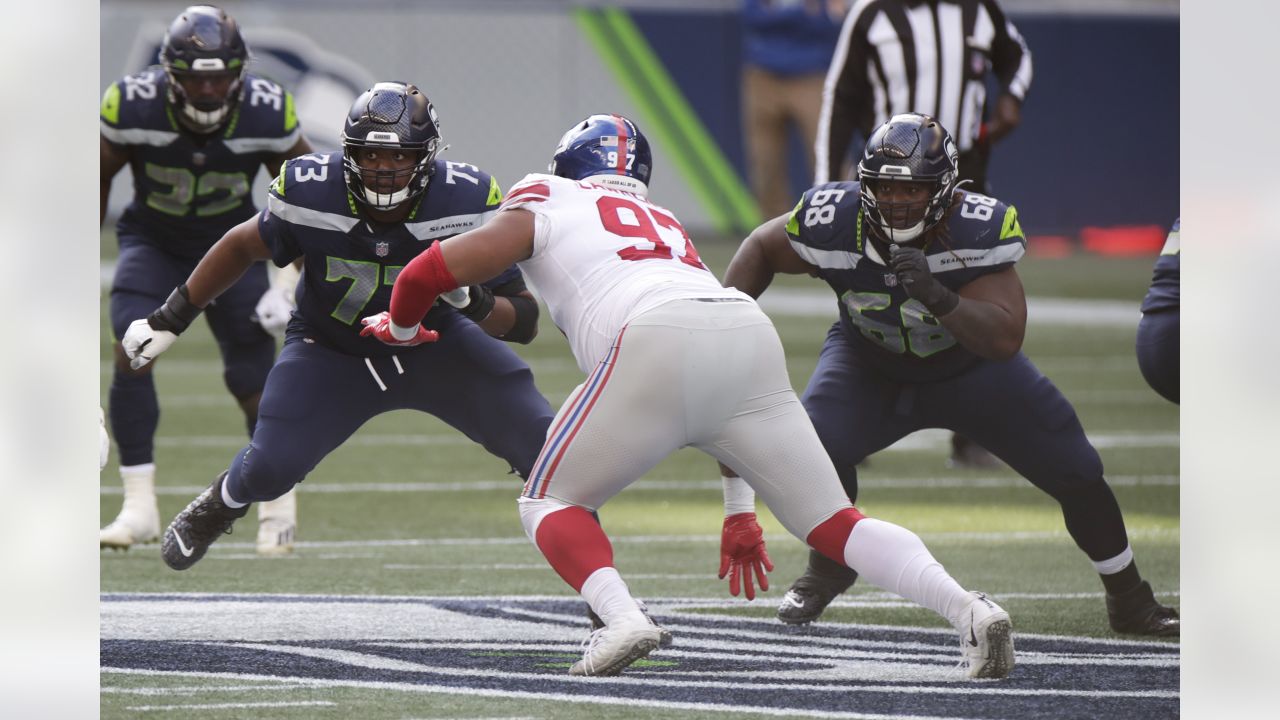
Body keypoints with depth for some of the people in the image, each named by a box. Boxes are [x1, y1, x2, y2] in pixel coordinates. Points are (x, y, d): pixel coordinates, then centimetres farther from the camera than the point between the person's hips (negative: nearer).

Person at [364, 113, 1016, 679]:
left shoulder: (545, 204, 26)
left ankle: (622, 618, -14)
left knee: (550, 502, 13)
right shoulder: (664, 225, 39)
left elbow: (427, 274, 21)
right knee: (832, 524, 11)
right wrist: (739, 513, 43)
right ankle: (968, 609, -11)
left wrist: (399, 328, 44)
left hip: (658, 341, -5)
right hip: (752, 334, 5)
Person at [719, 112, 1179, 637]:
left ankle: (1128, 600, 22)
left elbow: (1005, 340, -42)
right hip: (871, 367, 1)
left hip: (970, 368, -1)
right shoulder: (833, 223, -29)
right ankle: (827, 569, 5)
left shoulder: (977, 230, -35)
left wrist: (941, 299, -56)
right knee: (818, 443, -26)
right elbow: (762, 248, -6)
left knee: (1074, 470, -4)